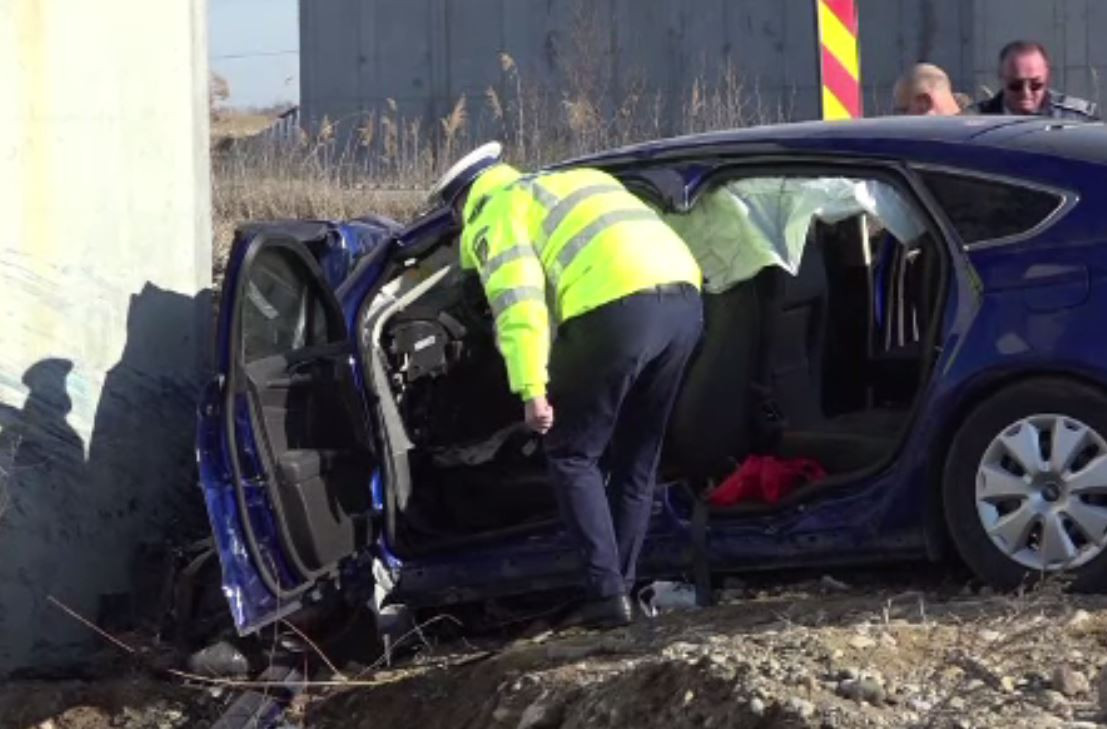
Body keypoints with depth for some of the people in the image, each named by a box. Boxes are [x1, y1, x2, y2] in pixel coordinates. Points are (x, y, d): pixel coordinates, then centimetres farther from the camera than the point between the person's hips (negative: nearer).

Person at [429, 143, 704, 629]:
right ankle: (623, 585, 21)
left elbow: (517, 302, -4)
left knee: (572, 454, 7)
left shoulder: (496, 214, 12)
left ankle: (606, 593, -1)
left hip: (619, 309, -7)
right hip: (685, 298, 7)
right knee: (637, 458, 20)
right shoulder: (581, 180, 36)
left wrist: (532, 389, -9)